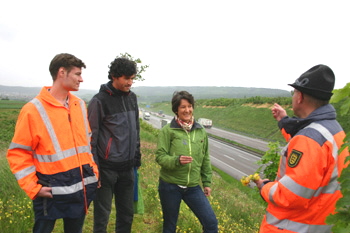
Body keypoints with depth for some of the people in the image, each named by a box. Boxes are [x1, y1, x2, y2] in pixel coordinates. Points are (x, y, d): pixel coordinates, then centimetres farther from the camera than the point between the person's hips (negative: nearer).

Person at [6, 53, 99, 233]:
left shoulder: (80, 105, 5)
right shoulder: (33, 110, -12)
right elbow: (18, 153, -9)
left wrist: (93, 171, 10)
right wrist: (34, 188, -12)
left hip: (82, 188, 5)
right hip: (52, 191, -5)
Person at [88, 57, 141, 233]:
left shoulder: (132, 97, 8)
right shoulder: (99, 101, -11)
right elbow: (91, 137, -10)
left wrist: (137, 156, 15)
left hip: (127, 168, 6)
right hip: (107, 169, -5)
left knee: (127, 214, 15)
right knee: (102, 215, 7)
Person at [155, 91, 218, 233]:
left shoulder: (201, 131, 5)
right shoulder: (168, 130, -9)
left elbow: (205, 159, 12)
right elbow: (160, 156, -11)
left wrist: (207, 182, 14)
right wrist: (177, 160, -28)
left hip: (193, 187, 3)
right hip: (170, 186, -3)